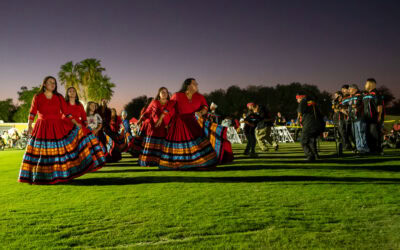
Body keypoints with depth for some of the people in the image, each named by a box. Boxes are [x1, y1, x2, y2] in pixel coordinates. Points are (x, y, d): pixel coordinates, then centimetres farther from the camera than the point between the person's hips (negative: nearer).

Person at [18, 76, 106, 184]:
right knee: (40, 153, 1)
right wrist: (29, 126, -15)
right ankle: (38, 178, 14)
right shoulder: (37, 97, 2)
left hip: (58, 128, 2)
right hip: (42, 129, -2)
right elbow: (32, 112, -3)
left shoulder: (59, 98, 6)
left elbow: (66, 112, 3)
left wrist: (76, 124, -5)